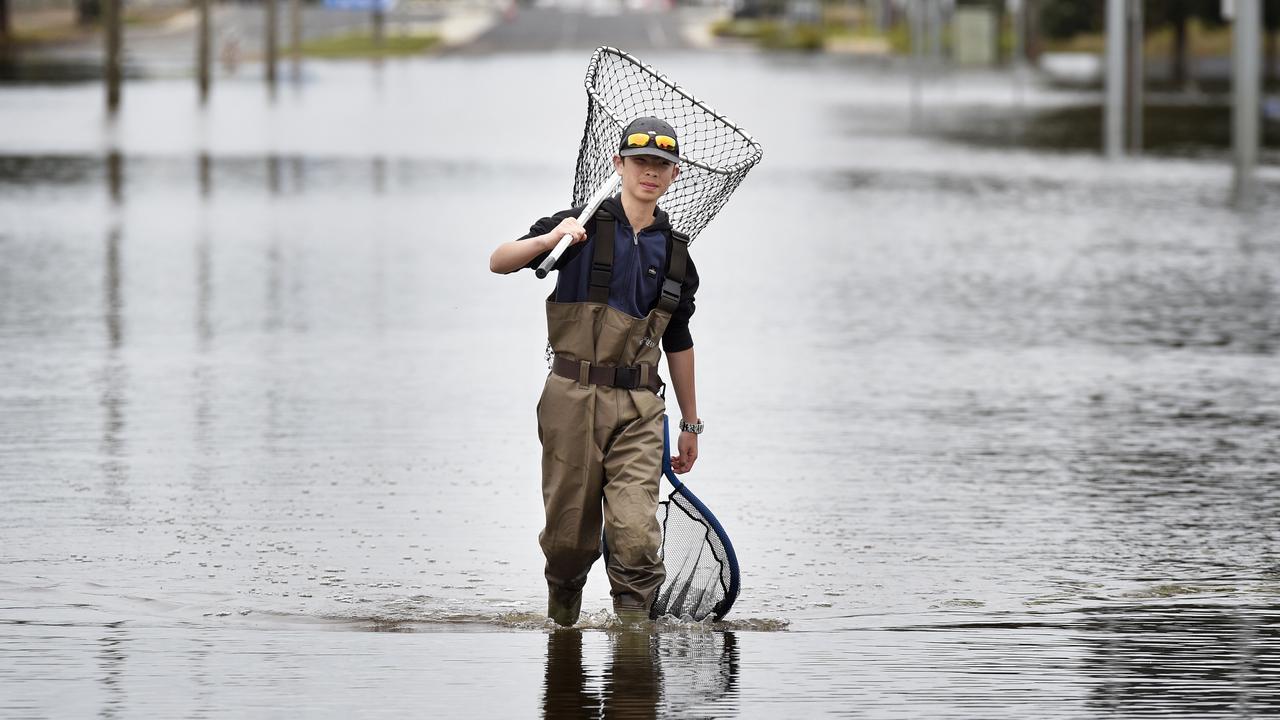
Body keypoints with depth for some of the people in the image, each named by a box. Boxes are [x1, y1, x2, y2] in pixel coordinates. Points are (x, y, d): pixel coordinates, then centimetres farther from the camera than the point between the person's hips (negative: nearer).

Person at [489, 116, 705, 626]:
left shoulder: (674, 251, 13)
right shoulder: (585, 227, 1)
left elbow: (679, 342, 21)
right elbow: (498, 262, -4)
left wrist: (691, 424, 23)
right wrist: (548, 240, -23)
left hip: (639, 408, 2)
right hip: (574, 396, -2)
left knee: (635, 533, -13)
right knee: (570, 532, 4)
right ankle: (561, 621, 29)